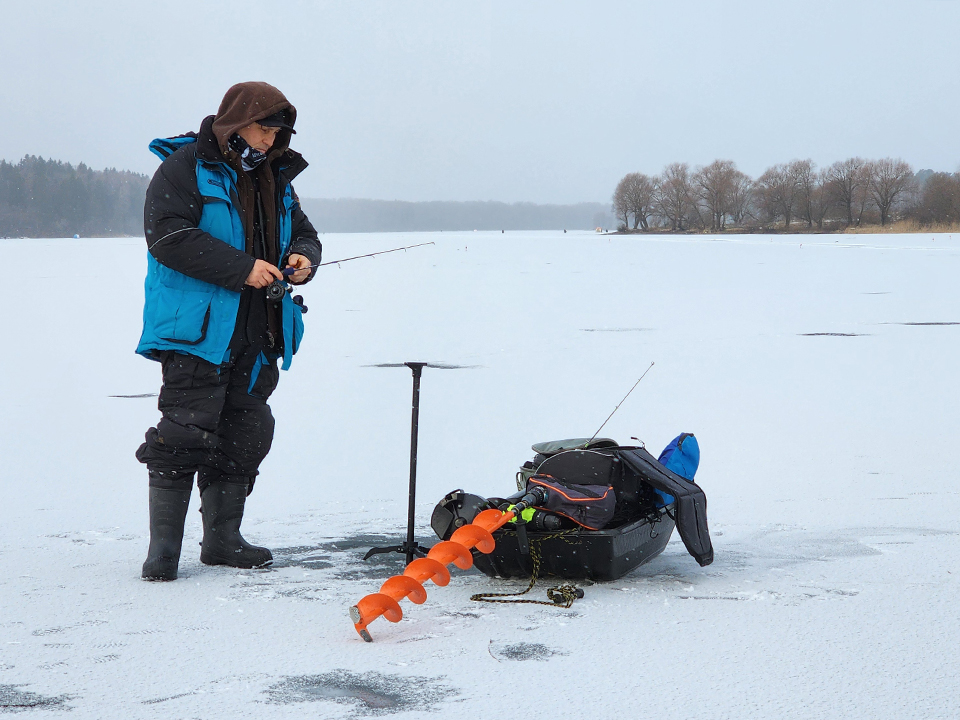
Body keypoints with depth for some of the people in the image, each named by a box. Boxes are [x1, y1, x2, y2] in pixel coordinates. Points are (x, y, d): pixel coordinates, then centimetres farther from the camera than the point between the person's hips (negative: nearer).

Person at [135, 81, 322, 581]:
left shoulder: (275, 177, 18)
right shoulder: (185, 168, -5)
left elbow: (303, 233, 26)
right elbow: (169, 236, -17)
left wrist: (303, 257, 0)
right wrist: (242, 268, -20)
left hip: (258, 334, 8)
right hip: (198, 332, -7)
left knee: (246, 435, 10)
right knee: (186, 433, -10)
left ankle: (222, 539, 21)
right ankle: (163, 549, -3)